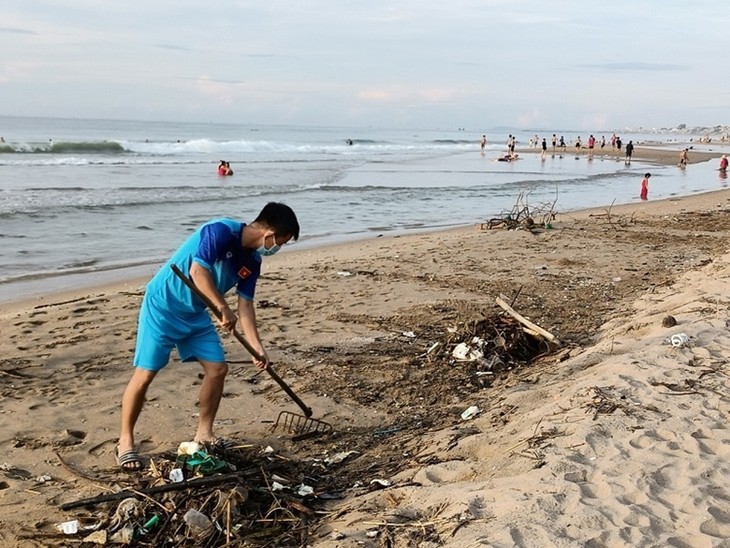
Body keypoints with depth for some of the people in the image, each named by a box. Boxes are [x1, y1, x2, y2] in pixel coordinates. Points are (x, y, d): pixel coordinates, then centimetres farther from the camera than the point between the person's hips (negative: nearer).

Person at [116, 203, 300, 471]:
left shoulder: (252, 261, -1)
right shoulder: (221, 231, -25)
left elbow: (245, 305, 3)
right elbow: (198, 271, -34)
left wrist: (257, 347, -1)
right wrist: (223, 308, -32)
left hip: (196, 314, 8)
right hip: (163, 306, -8)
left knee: (218, 368, 4)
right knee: (145, 375, -6)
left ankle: (204, 433, 19)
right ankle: (125, 441, 9)